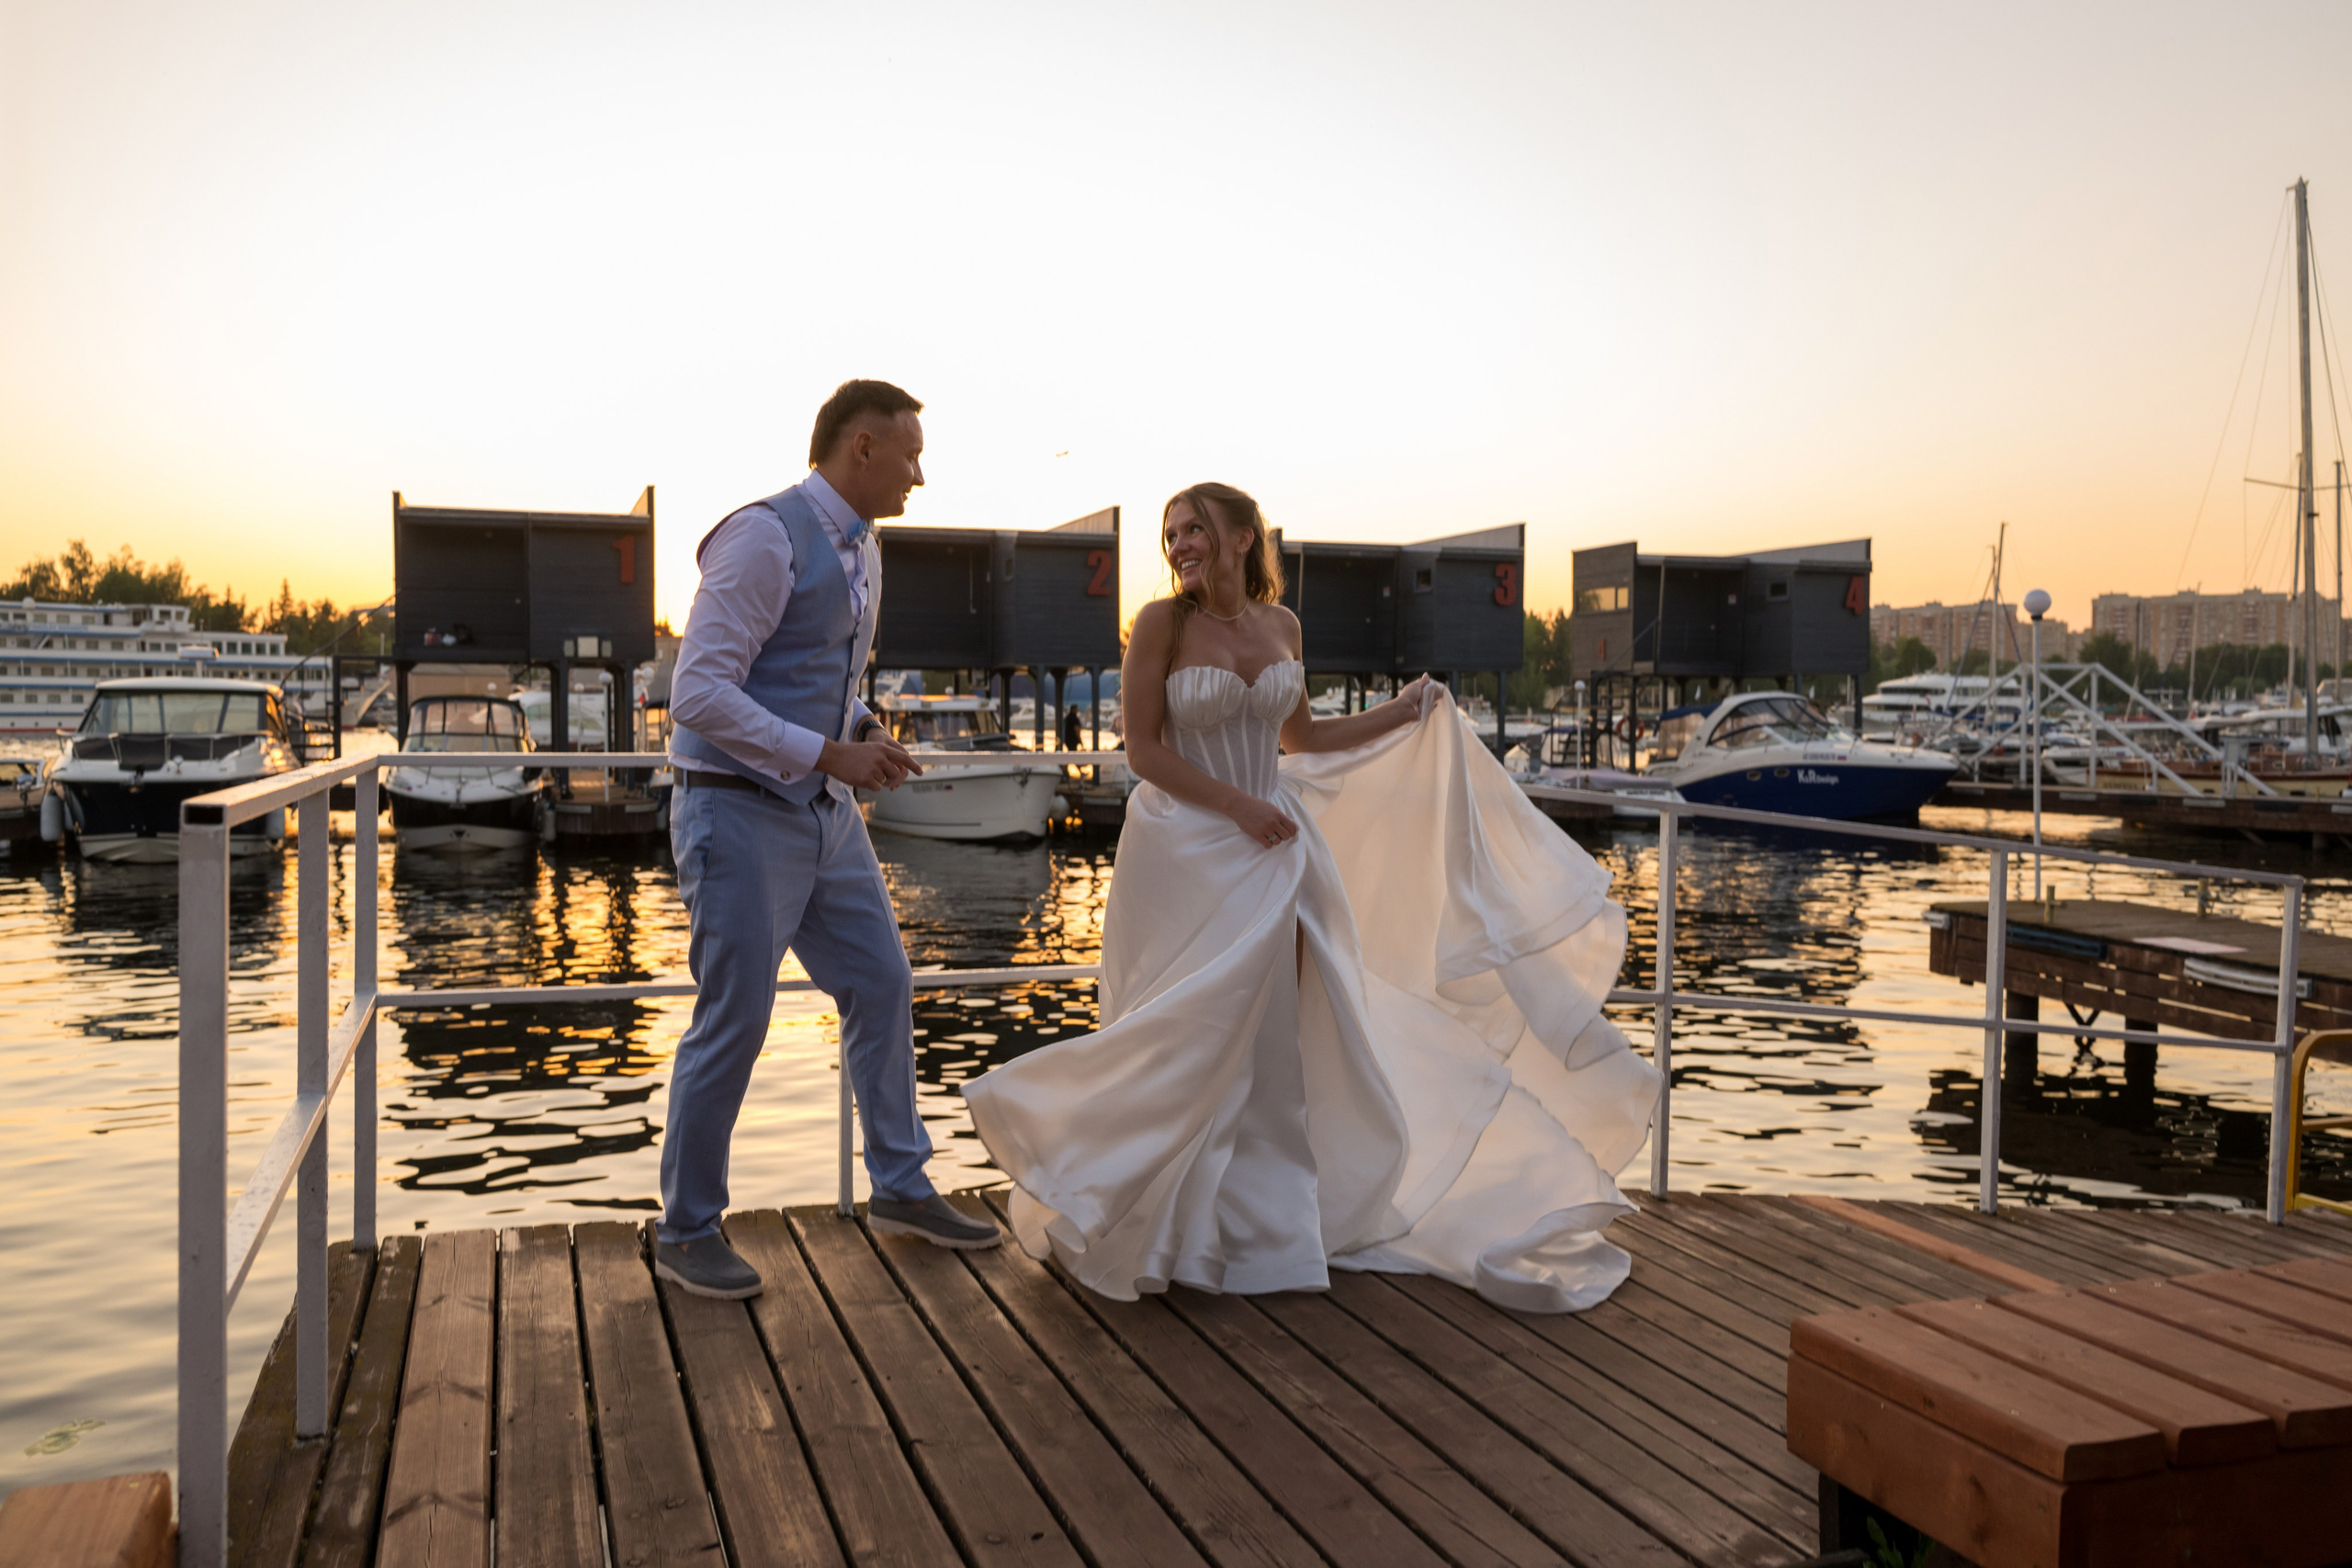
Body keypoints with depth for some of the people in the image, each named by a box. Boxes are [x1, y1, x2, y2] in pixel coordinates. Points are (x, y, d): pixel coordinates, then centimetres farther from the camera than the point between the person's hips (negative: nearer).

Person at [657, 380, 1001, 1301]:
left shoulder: (861, 550, 12)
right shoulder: (764, 538, -17)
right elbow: (699, 693, -23)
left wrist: (866, 735, 3)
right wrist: (832, 753, -24)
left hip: (825, 813, 9)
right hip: (741, 816, -9)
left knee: (882, 989, 13)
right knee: (733, 1023, -2)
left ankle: (900, 1189, 29)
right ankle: (686, 1232, 16)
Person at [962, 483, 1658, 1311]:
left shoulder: (1281, 624, 5)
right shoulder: (1161, 623, -9)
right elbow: (1143, 750, -11)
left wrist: (1403, 714, 12)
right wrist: (1240, 806, -16)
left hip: (1273, 849, 5)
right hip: (1186, 851, -4)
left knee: (1275, 1037, 6)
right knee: (1188, 1041, 1)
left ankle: (1266, 1214, 22)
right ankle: (1164, 1223, 21)